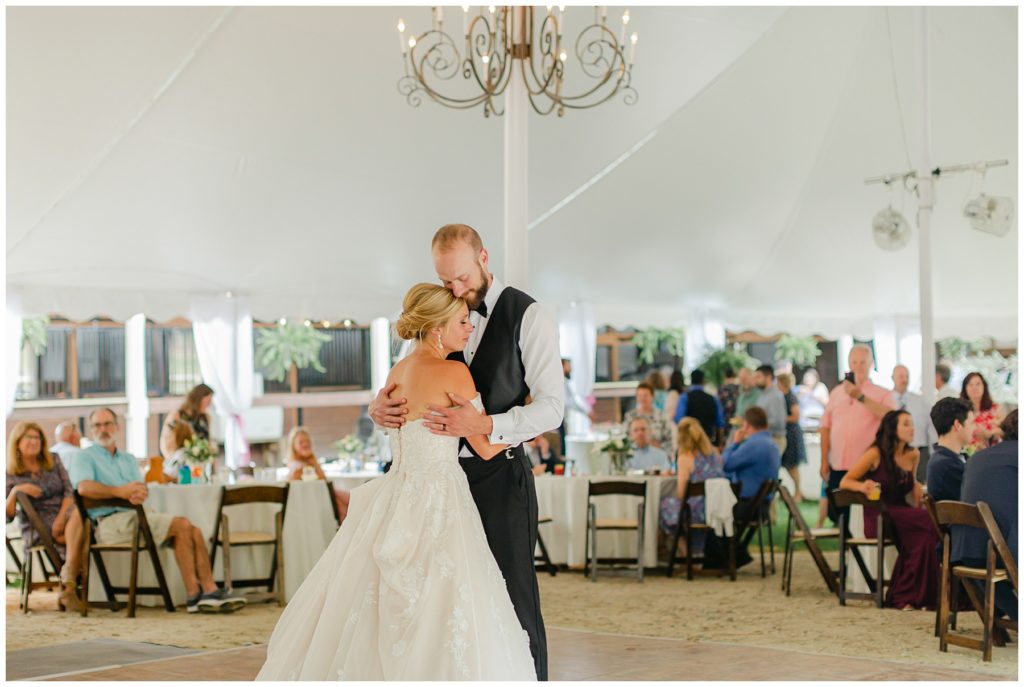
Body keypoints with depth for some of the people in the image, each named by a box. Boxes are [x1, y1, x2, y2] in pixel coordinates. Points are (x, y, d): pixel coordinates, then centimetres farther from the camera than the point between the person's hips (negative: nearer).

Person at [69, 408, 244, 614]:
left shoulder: (129, 459, 28)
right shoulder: (86, 457, 8)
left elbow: (141, 487, 10)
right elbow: (84, 487, -14)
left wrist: (138, 494, -16)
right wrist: (120, 492, -24)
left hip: (135, 515, 7)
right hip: (111, 521, -7)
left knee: (194, 531, -16)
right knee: (182, 525, -23)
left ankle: (209, 590, -22)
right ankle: (194, 595, -23)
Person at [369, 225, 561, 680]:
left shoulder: (528, 316, -7)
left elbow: (552, 406, -12)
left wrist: (487, 426, -28)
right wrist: (381, 406, -14)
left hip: (501, 475, -5)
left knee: (514, 597, -2)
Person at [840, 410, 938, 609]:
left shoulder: (913, 455, 10)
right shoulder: (876, 454, -5)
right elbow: (844, 482, -4)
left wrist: (918, 489, 6)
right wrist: (862, 486, -26)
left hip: (902, 515, 5)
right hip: (877, 518, -5)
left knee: (923, 535, -30)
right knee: (928, 522, -29)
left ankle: (904, 595, -20)